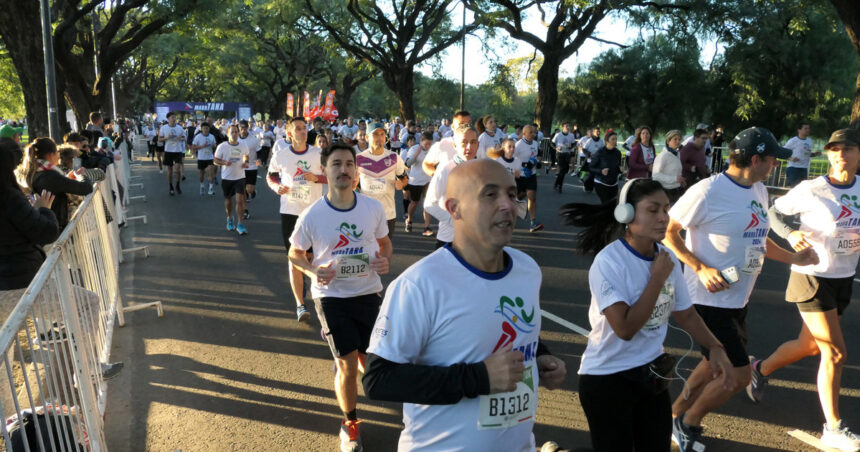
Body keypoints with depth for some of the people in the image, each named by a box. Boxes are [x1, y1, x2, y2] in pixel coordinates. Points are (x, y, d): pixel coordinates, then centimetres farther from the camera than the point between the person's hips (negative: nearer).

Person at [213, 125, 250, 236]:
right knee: (228, 200, 14)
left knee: (240, 200, -12)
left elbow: (247, 156, 20)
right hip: (227, 177, 0)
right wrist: (224, 162, -23)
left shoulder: (243, 147, 0)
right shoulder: (222, 146, -7)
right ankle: (229, 218, 40)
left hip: (239, 177, 0)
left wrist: (246, 162, -2)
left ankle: (239, 224, -7)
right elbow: (216, 161, -3)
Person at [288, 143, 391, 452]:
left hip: (369, 293, 2)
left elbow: (385, 242, 9)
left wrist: (385, 260, -14)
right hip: (331, 296, -2)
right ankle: (349, 423, 24)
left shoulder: (373, 208, -8)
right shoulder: (311, 216, -13)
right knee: (348, 366, -2)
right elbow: (295, 254, 2)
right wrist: (314, 270, -18)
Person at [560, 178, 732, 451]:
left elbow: (685, 313, 11)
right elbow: (625, 328, -27)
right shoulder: (609, 261, -22)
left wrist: (715, 348, -2)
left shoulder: (667, 258, -1)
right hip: (607, 377, -7)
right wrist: (658, 278, -22)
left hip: (652, 374, 7)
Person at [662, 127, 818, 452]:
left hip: (738, 299, 9)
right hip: (710, 300, -9)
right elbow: (667, 231, -16)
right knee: (738, 375, -7)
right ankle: (687, 423, 16)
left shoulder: (759, 191, 8)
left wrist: (792, 258, 11)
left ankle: (676, 414, 38)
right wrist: (700, 268, -23)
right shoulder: (708, 191, -20)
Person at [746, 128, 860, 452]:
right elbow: (774, 212, -4)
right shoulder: (811, 190, -15)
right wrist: (791, 232, -22)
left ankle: (761, 369, 44)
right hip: (812, 277, -6)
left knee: (808, 347, 16)